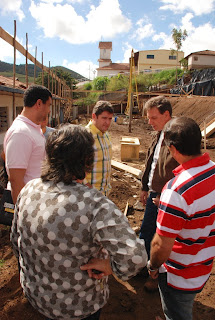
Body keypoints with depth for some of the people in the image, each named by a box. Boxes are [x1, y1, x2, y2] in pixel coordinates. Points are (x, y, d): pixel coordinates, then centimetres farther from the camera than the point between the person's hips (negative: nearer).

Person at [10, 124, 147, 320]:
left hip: (33, 292, 5)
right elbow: (135, 257, -41)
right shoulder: (96, 206, -35)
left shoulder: (29, 190, -15)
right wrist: (107, 265, -21)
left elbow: (16, 239, -1)